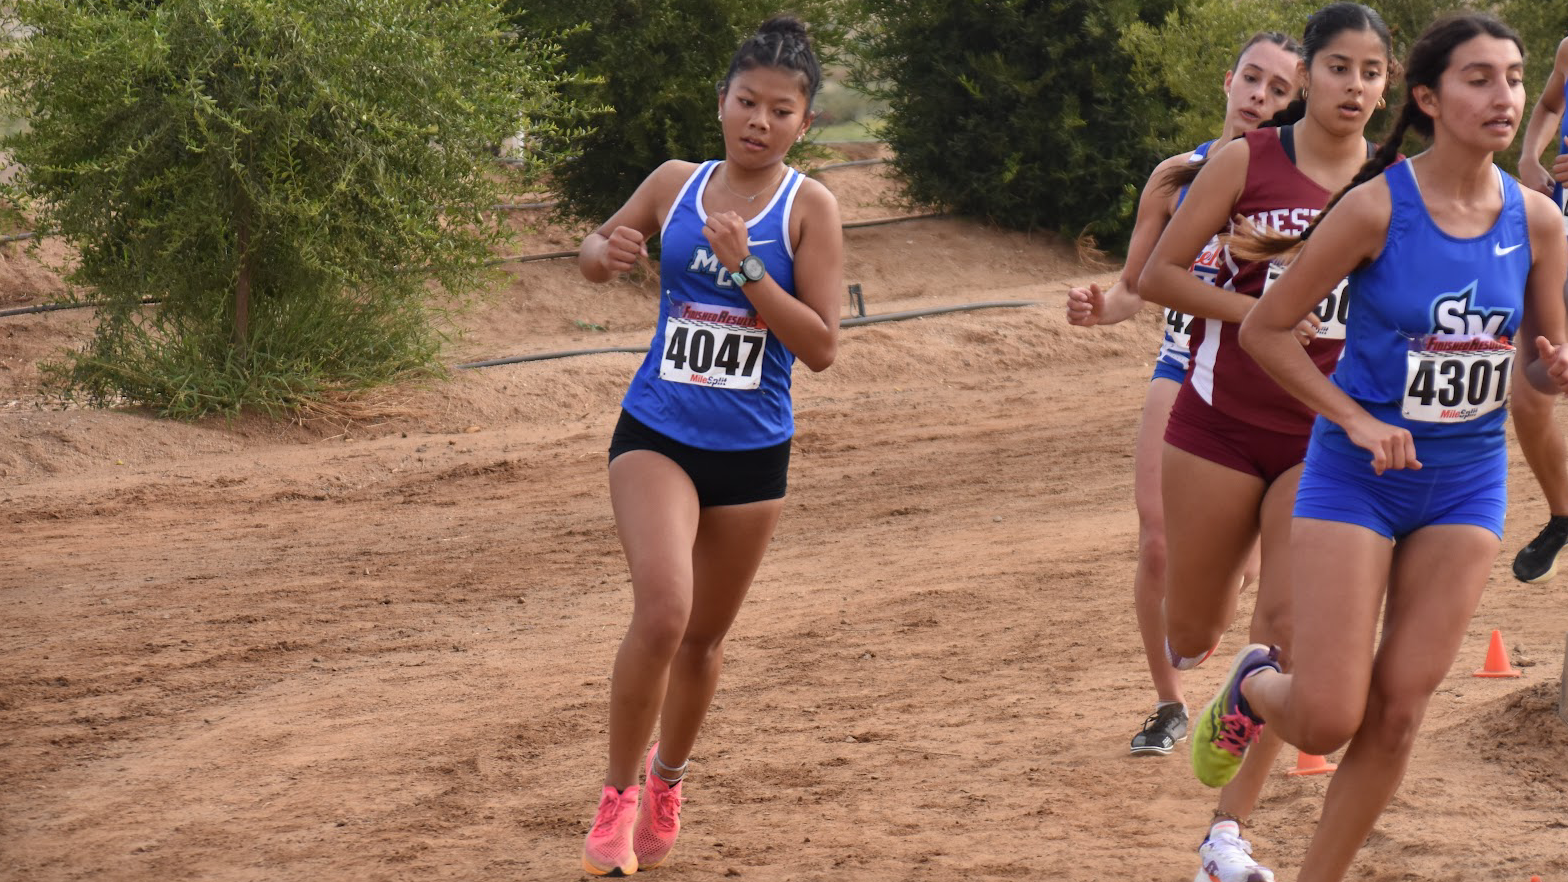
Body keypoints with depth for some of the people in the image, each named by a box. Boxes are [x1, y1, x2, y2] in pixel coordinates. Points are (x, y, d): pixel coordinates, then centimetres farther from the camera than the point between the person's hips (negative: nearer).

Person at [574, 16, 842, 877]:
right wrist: (604, 251, -6)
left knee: (704, 636, 14)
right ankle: (616, 795, -6)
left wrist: (747, 267, -22)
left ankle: (667, 777, 40)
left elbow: (821, 346, -11)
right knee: (662, 610, -22)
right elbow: (597, 253, 18)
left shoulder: (808, 207, -6)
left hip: (751, 450, 0)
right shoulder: (675, 184, 1)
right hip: (657, 434, 0)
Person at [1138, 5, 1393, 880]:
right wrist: (1253, 308, -17)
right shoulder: (1245, 162, -5)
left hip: (1326, 437, 1)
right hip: (1223, 422, -1)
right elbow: (1159, 274, -3)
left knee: (1292, 632, -11)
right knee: (1193, 633, 8)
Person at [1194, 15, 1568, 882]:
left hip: (1466, 484, 4)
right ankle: (1252, 689, 29)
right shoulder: (1377, 208, -16)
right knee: (1325, 719, -7)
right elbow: (1264, 328, -9)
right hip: (1357, 480, -3)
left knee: (1396, 715, 2)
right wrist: (1358, 421, -17)